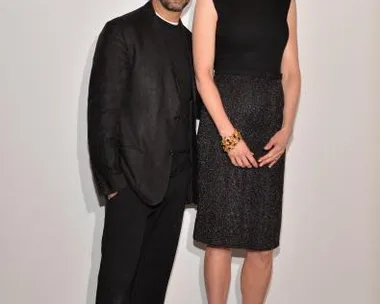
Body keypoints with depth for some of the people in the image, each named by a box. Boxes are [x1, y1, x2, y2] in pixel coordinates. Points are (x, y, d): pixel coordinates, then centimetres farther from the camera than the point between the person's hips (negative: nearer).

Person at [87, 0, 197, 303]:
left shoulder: (191, 41, 16)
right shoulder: (122, 31, -2)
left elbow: (192, 107, 15)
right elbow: (103, 108, -7)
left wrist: (192, 175, 6)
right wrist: (111, 178, -12)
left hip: (176, 178, 5)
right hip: (133, 175, -5)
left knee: (156, 275, 9)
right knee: (118, 279, -2)